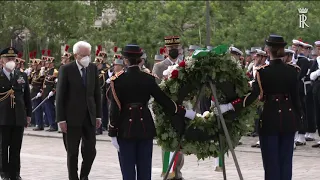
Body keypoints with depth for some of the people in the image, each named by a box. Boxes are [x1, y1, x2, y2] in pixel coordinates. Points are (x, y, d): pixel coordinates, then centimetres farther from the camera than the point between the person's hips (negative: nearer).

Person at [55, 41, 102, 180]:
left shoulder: (93, 68, 6)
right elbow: (60, 96, -6)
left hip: (90, 117, 3)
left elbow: (97, 93, 11)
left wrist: (98, 115, 6)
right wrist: (61, 119, -10)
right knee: (72, 153, 5)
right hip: (73, 118, -3)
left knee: (90, 151, 1)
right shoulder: (66, 70, -6)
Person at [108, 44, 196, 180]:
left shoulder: (118, 80, -9)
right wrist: (184, 113, 11)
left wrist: (113, 133, -5)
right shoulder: (148, 79, -1)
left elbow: (115, 107, -9)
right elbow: (164, 100, 1)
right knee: (145, 169, 9)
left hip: (126, 128, -3)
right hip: (145, 128, 3)